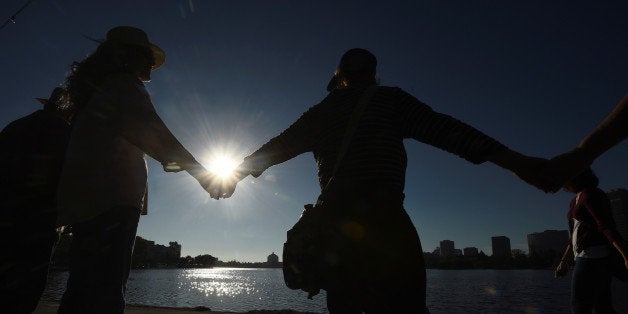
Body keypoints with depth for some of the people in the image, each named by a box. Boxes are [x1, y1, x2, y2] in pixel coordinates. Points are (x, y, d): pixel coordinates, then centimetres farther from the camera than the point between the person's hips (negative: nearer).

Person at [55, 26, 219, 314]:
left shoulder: (95, 90, 28)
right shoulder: (125, 83, 0)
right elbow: (152, 134, -12)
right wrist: (201, 172, -13)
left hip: (81, 201, 10)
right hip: (113, 199, -9)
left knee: (82, 290, 9)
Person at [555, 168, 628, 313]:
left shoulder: (591, 194, -8)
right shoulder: (575, 201, 20)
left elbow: (608, 227, -19)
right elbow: (575, 235, 22)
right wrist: (564, 261, 21)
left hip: (592, 255, -9)